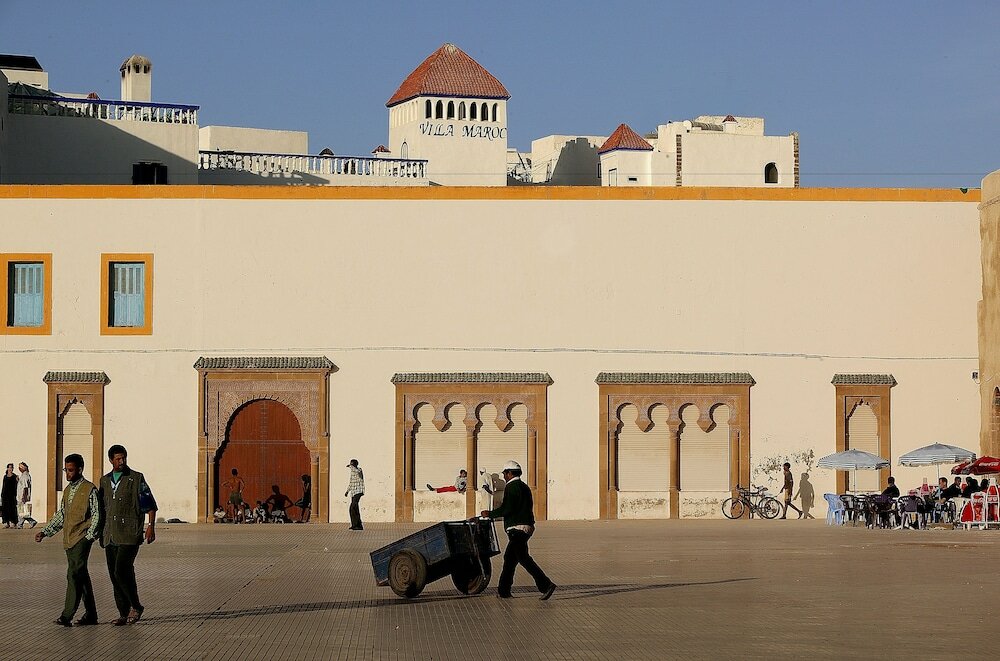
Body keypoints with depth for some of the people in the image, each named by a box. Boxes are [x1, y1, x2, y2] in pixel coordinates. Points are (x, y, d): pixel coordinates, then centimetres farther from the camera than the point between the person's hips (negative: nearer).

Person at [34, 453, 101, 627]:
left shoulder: (89, 489, -6)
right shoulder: (67, 490, 17)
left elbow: (96, 515, -8)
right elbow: (60, 515, 21)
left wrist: (89, 536, -14)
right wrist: (45, 532, 12)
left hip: (82, 538, -8)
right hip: (69, 539, 8)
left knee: (74, 574, -16)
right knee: (81, 575, 10)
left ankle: (67, 616, -19)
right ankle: (90, 615, 15)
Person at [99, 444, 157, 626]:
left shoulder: (136, 479, -1)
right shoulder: (105, 481, 15)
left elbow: (150, 505, -1)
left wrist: (151, 527, -11)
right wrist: (101, 533, 22)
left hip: (130, 535, -6)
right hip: (110, 536, 6)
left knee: (122, 571, -17)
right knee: (114, 576, 4)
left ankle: (136, 606, 0)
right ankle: (124, 613, 11)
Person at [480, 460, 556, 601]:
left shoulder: (511, 487, -10)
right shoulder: (524, 487, 19)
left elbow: (506, 509, -18)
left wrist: (490, 514, -5)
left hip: (517, 528, -10)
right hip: (527, 525, 10)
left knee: (523, 558, -12)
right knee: (509, 558, 14)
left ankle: (546, 585, -20)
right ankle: (503, 590, 17)